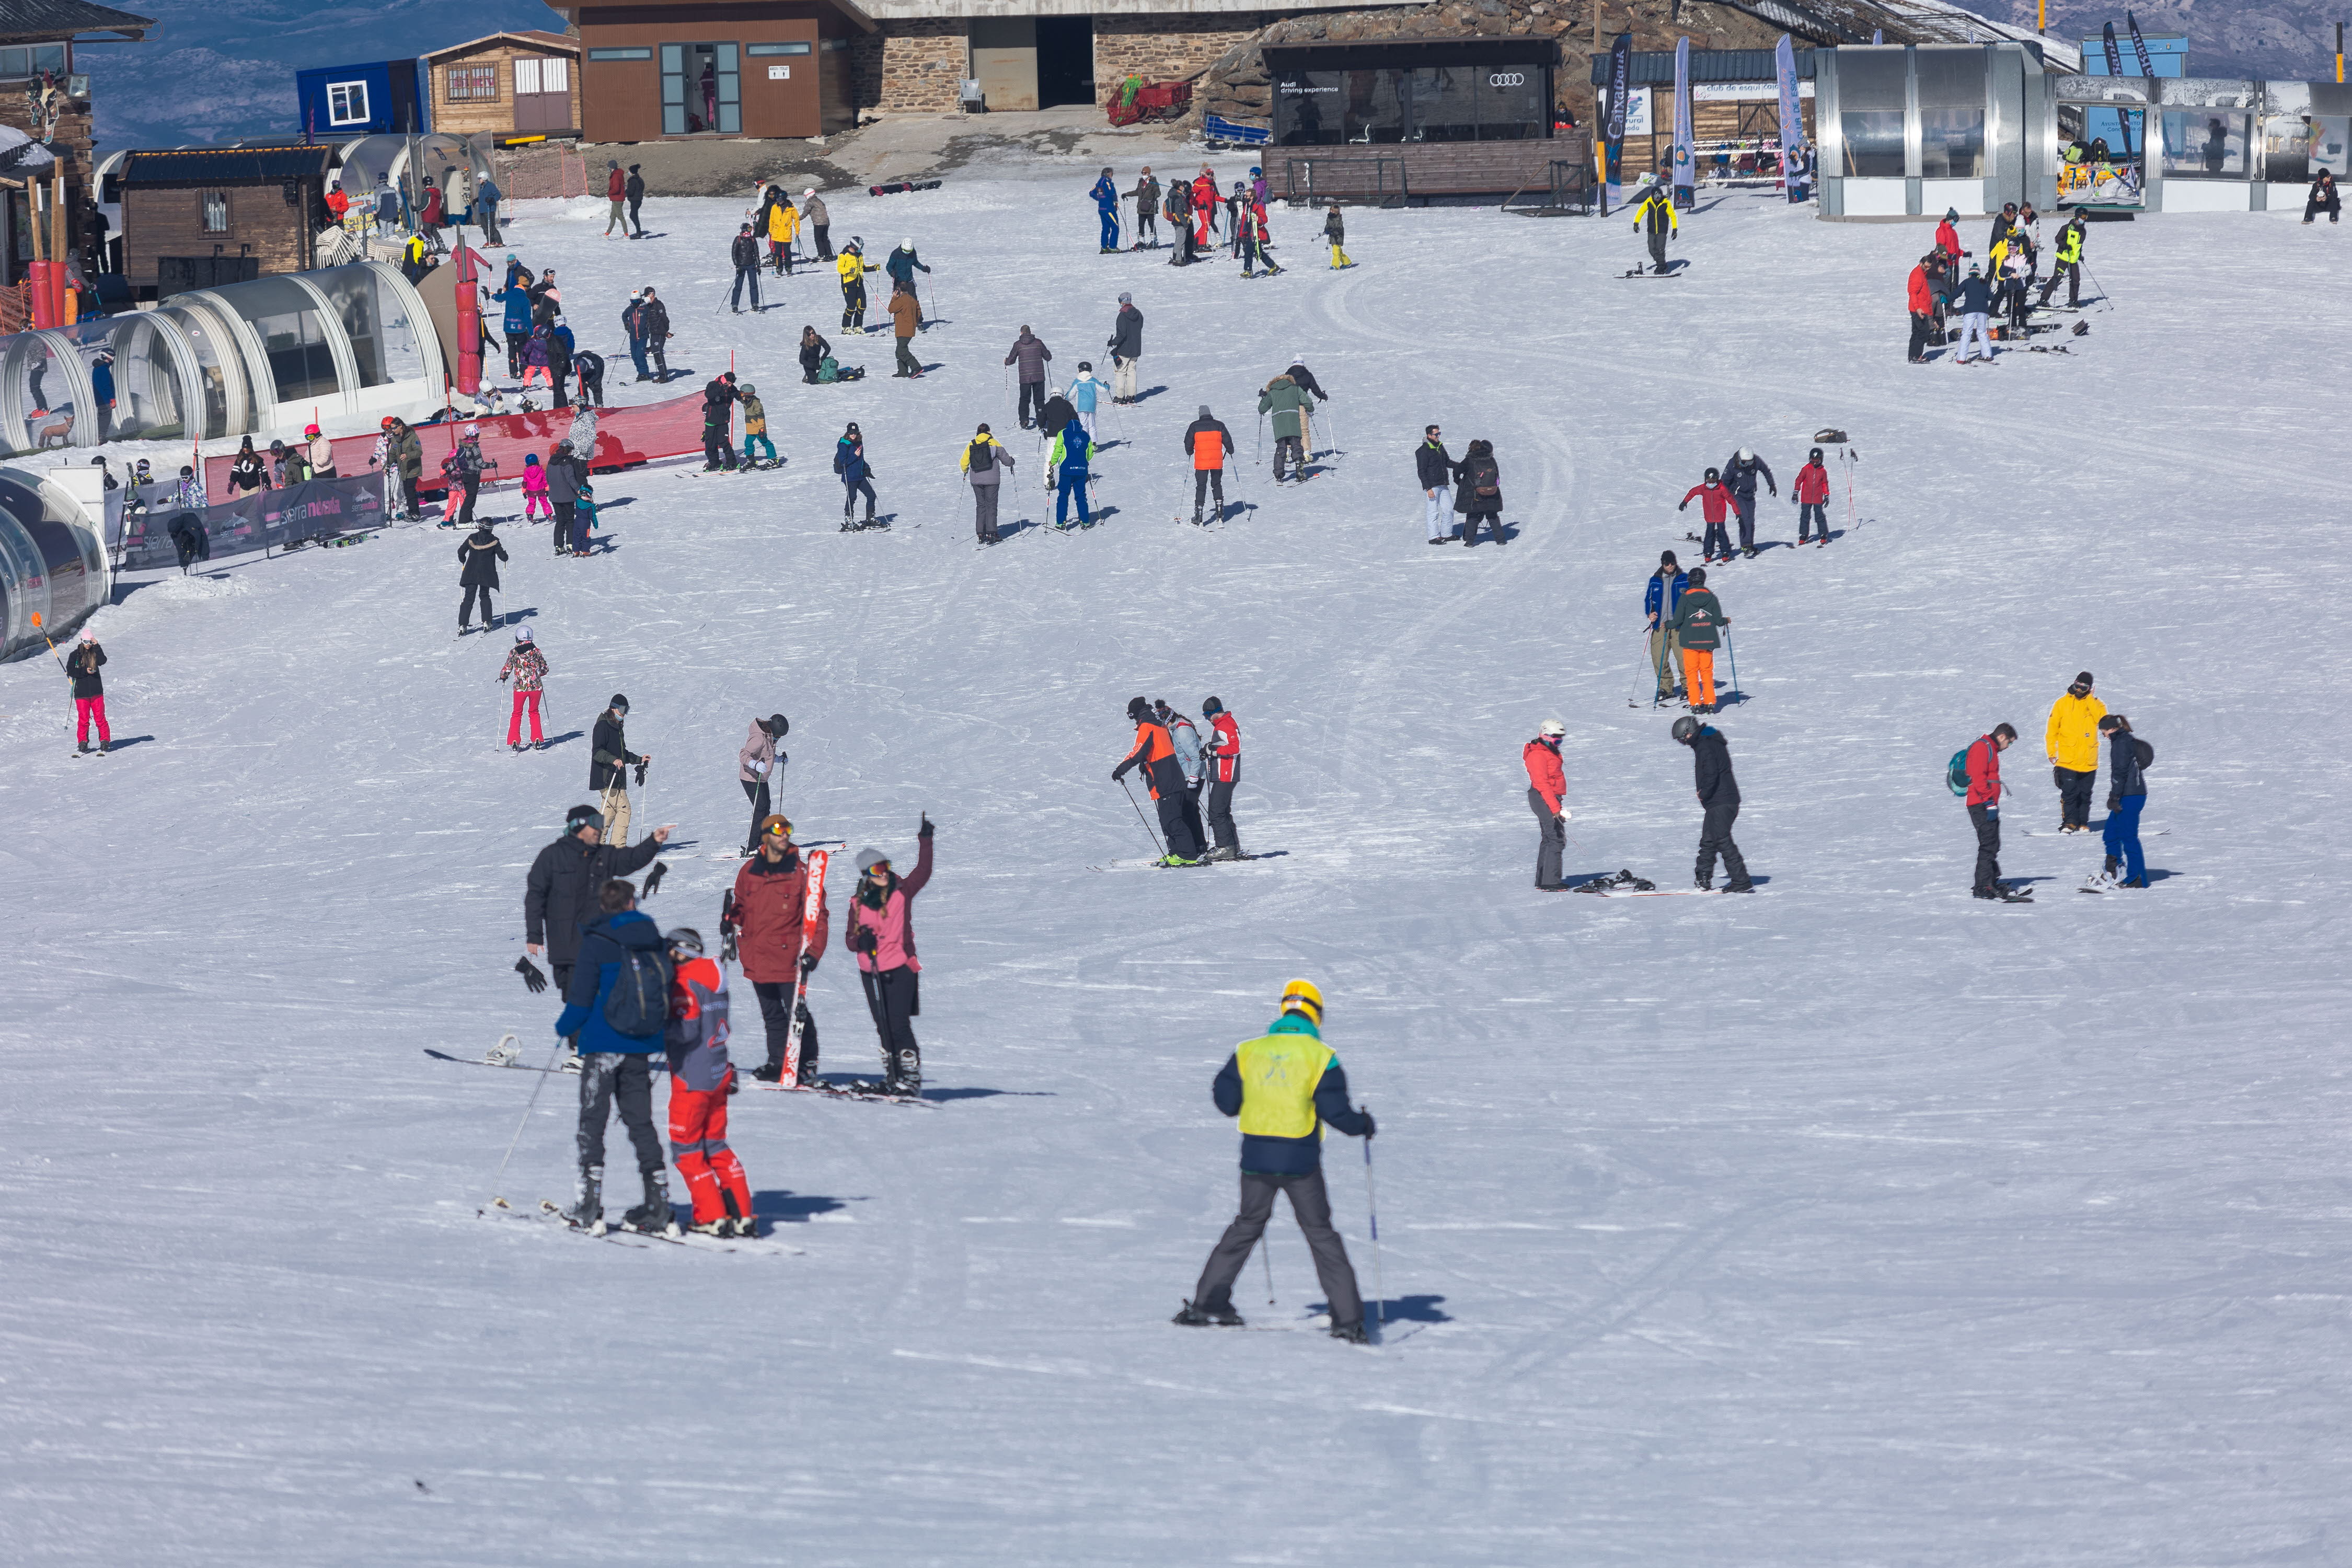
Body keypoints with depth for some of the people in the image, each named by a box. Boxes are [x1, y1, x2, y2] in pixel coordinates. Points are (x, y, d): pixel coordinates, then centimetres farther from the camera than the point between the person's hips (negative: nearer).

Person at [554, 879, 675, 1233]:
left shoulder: (596, 942, -10)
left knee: (592, 1120, 0)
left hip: (603, 1044, -5)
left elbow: (582, 997, -10)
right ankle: (658, 1203, 6)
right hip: (640, 1050, 5)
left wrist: (564, 1027, 8)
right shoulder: (654, 942, 4)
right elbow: (668, 994, 9)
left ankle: (590, 1205, -6)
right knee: (640, 1121, 10)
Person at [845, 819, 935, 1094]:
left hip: (900, 969, -4)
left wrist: (925, 842, -22)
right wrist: (861, 942, -13)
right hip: (871, 973, 4)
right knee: (884, 1029, 10)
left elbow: (923, 873, -14)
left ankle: (911, 1079, -7)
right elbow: (849, 938, 9)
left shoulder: (902, 893, -2)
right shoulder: (858, 903, 6)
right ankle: (892, 1077, 20)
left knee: (898, 1025, -11)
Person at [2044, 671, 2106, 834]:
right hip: (2067, 760, -1)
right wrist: (2052, 753, 0)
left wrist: (2089, 698, -11)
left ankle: (2083, 824, 14)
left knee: (2085, 795, 7)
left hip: (2089, 761, 1)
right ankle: (2069, 822, -4)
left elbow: (2102, 717, -14)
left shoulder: (2094, 704, 7)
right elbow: (2052, 730, 6)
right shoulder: (2062, 704, 4)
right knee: (2069, 793, -9)